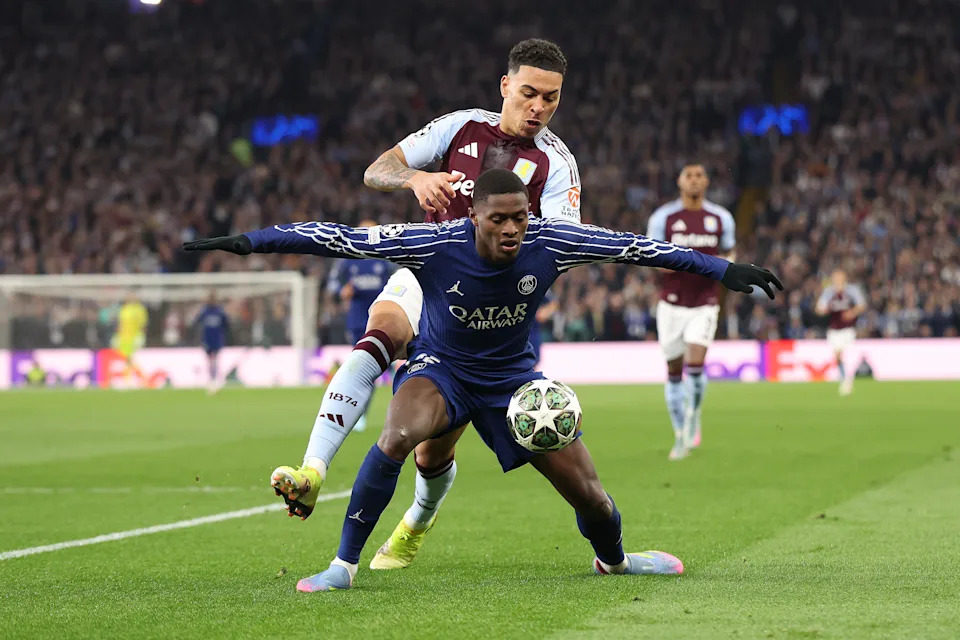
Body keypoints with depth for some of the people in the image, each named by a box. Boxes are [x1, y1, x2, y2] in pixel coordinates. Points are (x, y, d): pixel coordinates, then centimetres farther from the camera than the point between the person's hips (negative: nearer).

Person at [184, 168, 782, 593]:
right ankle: (344, 564, -22)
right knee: (398, 435, -36)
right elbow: (339, 238, -23)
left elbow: (636, 246, -12)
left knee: (590, 494, -1)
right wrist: (250, 241, -25)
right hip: (441, 367, -2)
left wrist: (722, 270, -10)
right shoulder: (435, 244, -27)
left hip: (514, 376, 2)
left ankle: (613, 558, 37)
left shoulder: (550, 242, -21)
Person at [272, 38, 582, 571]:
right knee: (379, 333, -34)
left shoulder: (555, 163, -2)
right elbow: (376, 172, 0)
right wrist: (415, 178, -23)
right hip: (426, 276, 1)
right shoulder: (462, 127, 6)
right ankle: (311, 472, -47)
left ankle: (416, 525, 32)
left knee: (434, 451, -3)